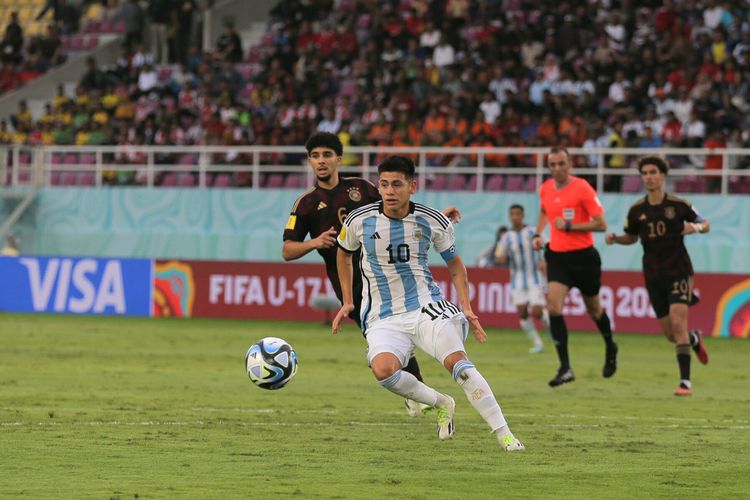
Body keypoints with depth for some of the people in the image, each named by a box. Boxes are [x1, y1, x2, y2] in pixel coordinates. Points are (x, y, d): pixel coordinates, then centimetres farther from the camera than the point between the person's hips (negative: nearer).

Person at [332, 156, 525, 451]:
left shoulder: (433, 221, -3)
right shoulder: (359, 221, -4)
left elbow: (454, 264, 14)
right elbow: (344, 253, 18)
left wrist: (466, 308, 3)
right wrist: (347, 302, 15)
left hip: (426, 307, 0)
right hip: (383, 319, 0)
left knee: (460, 365, -22)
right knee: (383, 370, -30)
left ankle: (504, 435, -17)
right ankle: (441, 404, -3)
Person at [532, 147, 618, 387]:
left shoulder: (582, 189, -13)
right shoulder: (545, 189, 3)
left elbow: (601, 224, -14)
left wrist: (569, 226, -19)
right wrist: (538, 234, 11)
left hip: (583, 256, -3)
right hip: (557, 256, 3)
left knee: (593, 309, 13)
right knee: (553, 307, -16)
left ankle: (610, 349, 44)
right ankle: (565, 369, -15)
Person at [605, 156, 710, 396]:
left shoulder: (679, 205, -6)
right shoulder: (637, 210, 1)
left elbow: (705, 224, 6)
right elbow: (632, 237, 17)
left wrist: (696, 227, -18)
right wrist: (615, 238, -4)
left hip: (679, 271, -3)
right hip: (654, 276, 3)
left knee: (678, 323, -19)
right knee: (670, 333, 6)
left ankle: (685, 381, -15)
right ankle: (695, 339, 43)